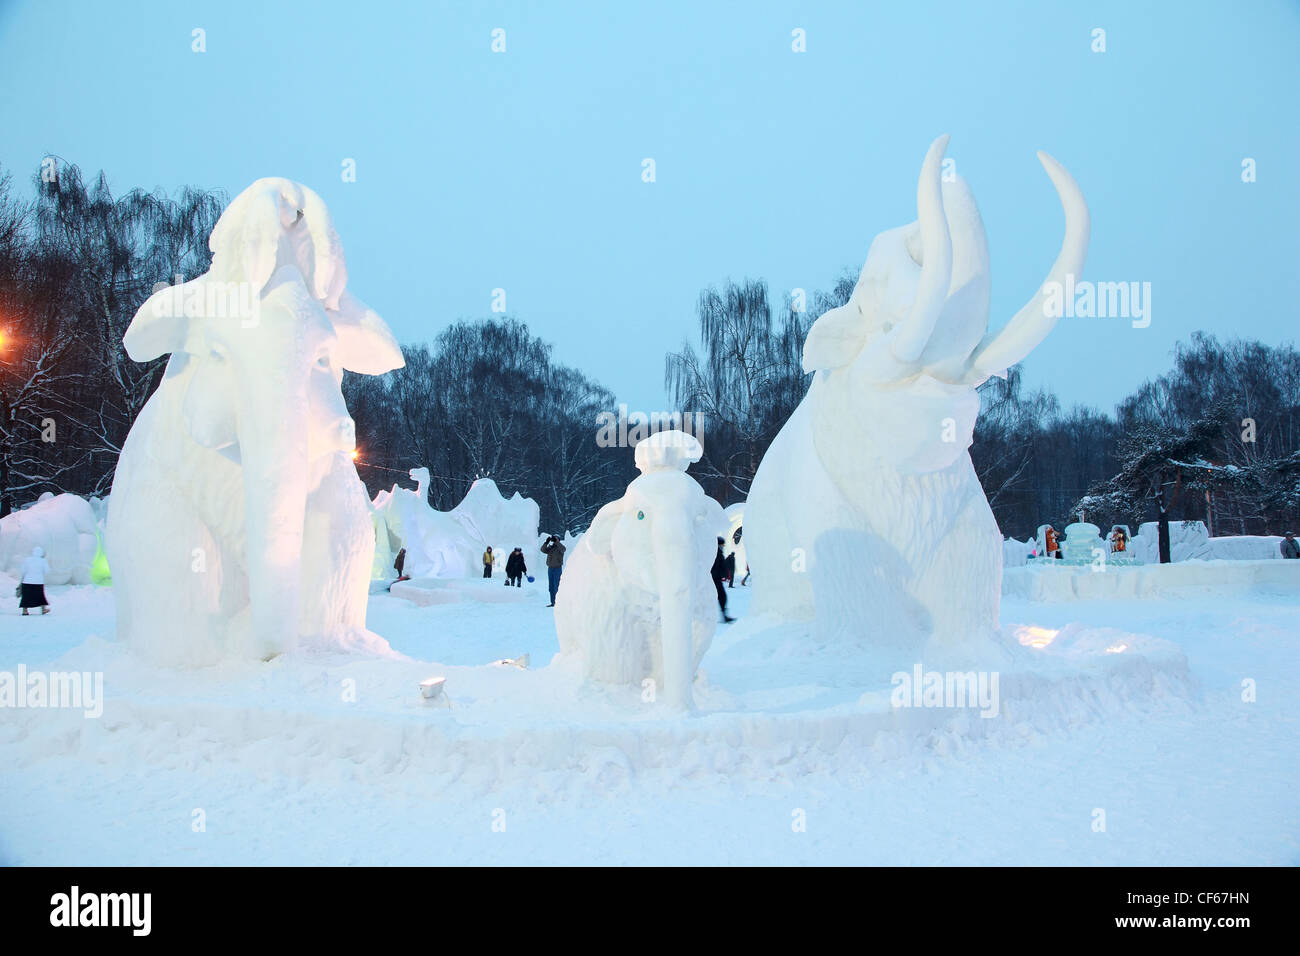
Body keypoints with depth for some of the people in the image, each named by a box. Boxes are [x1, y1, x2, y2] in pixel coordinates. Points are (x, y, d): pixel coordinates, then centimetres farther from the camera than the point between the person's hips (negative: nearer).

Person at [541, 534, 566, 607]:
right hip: (550, 569, 6)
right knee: (551, 587, 8)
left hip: (558, 569, -6)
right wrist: (546, 542, -18)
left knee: (557, 587, -9)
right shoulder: (550, 548, 9)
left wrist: (556, 541, -31)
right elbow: (543, 550, -5)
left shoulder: (559, 548, -6)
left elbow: (563, 549, -28)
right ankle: (552, 602, 12)